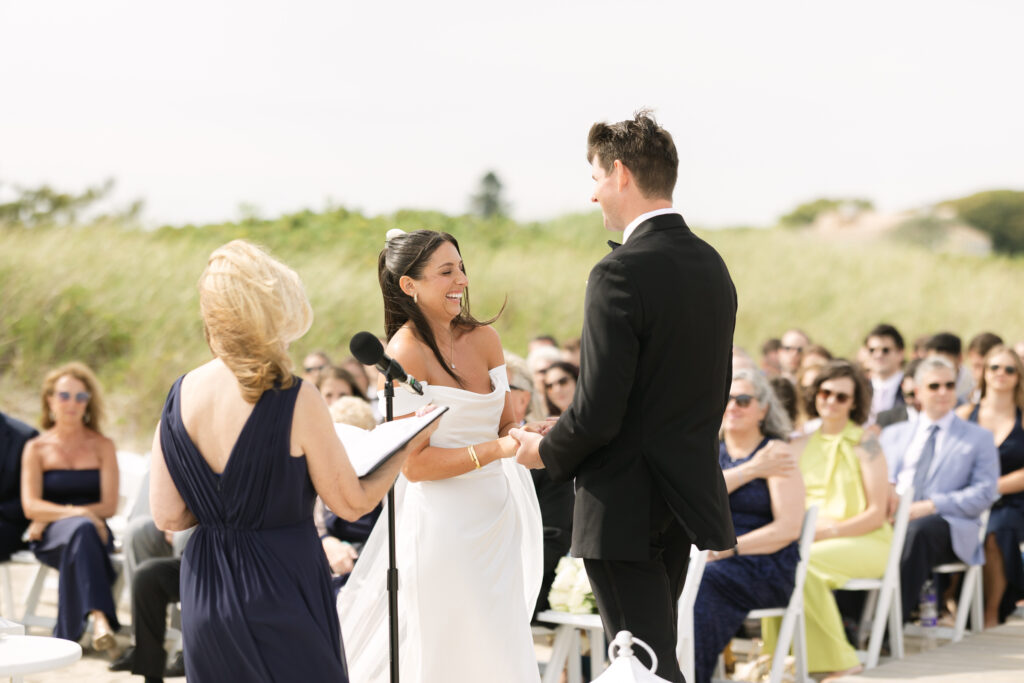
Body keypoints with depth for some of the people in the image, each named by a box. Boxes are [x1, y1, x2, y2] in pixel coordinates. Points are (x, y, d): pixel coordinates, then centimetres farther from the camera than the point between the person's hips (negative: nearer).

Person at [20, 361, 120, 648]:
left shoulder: (102, 446, 13)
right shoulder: (37, 448, 12)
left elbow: (109, 505, 2)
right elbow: (31, 506, -1)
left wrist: (51, 514, -7)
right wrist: (72, 513, -21)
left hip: (93, 531, 1)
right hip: (49, 538, -1)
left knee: (81, 530, -38)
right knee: (81, 528, -37)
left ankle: (69, 633, -40)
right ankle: (100, 617, -56)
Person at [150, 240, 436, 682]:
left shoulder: (180, 395, -3)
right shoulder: (295, 400, -18)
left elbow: (167, 517, 2)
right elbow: (352, 503, -8)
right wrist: (408, 447, 6)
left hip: (204, 594, 6)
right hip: (281, 591, -5)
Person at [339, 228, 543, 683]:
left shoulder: (482, 339, 7)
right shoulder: (405, 353, -12)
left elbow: (505, 425, 11)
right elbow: (413, 464, -16)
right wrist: (496, 449, -23)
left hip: (496, 520, 6)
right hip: (442, 523, -6)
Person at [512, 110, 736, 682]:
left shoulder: (622, 275, -19)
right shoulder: (712, 265, 8)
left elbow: (598, 414, -20)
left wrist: (546, 452, -2)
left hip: (626, 506, -9)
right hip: (687, 496, 9)